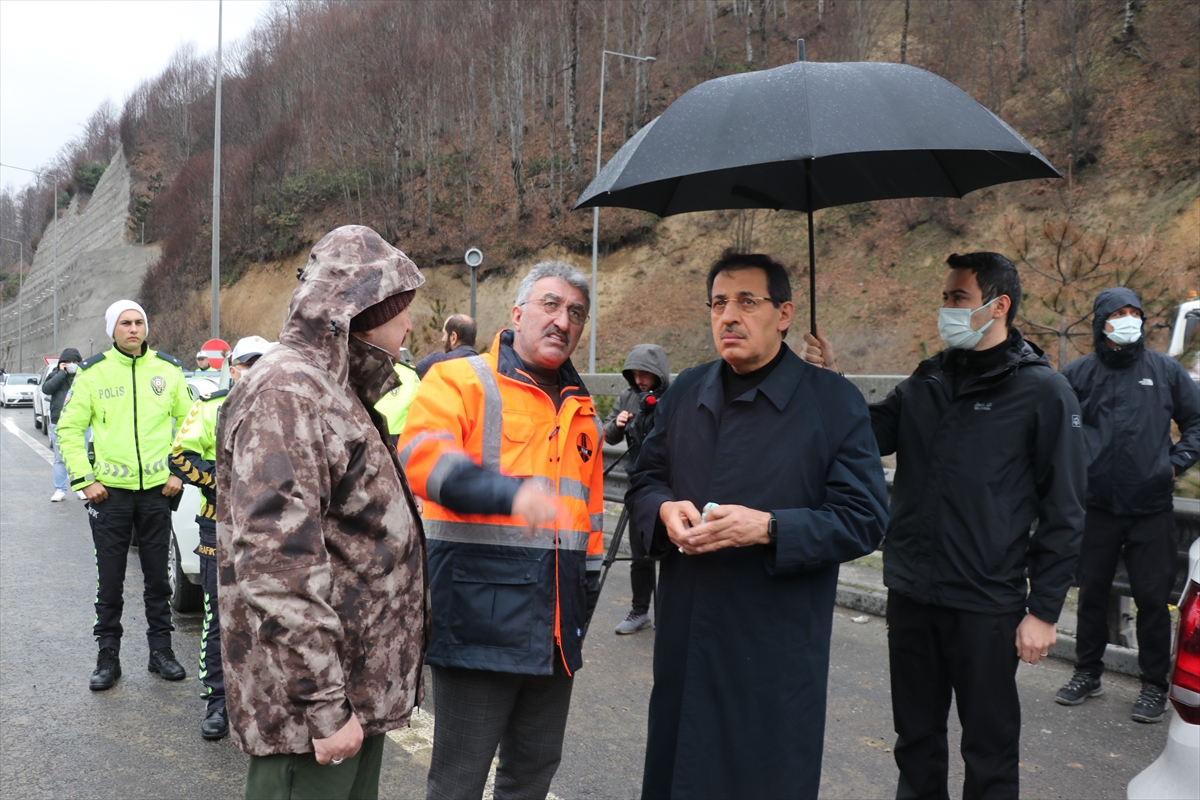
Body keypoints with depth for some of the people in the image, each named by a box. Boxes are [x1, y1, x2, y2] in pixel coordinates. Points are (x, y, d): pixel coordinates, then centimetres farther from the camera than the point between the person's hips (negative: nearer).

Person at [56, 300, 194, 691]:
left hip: (156, 490, 1)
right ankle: (108, 657, 18)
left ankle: (161, 650, 22)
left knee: (158, 577, 10)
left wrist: (179, 471, 2)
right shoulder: (93, 372, -1)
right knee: (110, 581, 6)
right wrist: (84, 479, -6)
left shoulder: (168, 369, 3)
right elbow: (68, 429, 2)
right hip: (110, 491, -1)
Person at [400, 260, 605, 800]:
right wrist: (509, 493, -37)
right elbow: (423, 454, -22)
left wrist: (587, 589, 19)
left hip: (555, 627, 6)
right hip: (479, 620, -6)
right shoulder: (461, 381, -3)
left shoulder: (582, 411, 18)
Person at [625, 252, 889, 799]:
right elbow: (643, 481, 15)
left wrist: (768, 528, -22)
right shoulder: (684, 392, 8)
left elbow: (864, 519, -9)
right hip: (683, 639, 5)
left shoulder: (835, 403, -6)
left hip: (777, 651, -4)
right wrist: (665, 509, -8)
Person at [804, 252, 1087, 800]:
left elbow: (1064, 513, -8)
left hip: (987, 606, -5)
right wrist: (832, 383, -13)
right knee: (917, 738, 20)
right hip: (911, 594, 5)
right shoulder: (927, 381, 7)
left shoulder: (1043, 392, -8)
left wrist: (1044, 610, -9)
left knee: (989, 750, 11)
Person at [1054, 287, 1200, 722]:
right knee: (1092, 593, 10)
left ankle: (1154, 685, 16)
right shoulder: (1078, 374, 3)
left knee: (1153, 597, 2)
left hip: (1152, 507, 0)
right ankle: (1087, 673, 26)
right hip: (1097, 504, 1)